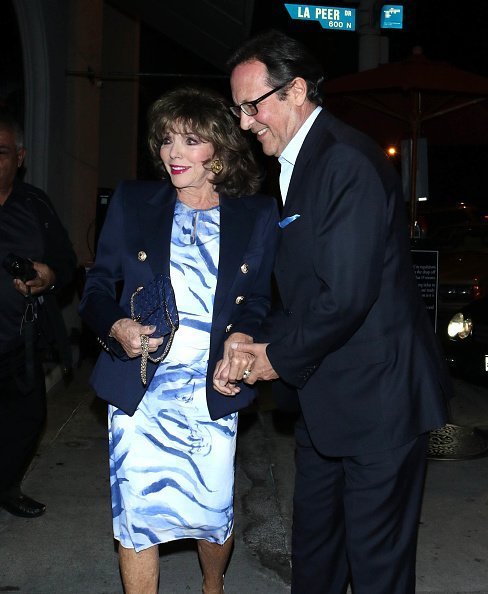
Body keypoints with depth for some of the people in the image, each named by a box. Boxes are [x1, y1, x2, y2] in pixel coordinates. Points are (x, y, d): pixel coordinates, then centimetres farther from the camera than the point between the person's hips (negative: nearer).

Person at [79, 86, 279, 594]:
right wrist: (115, 328, -13)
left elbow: (262, 298, 10)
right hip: (139, 389, 1)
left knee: (214, 515, 8)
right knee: (136, 518, 3)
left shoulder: (258, 215, 4)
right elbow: (97, 285, 7)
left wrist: (244, 336, -10)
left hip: (211, 393, 0)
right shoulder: (131, 202, 4)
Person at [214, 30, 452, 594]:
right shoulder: (292, 165, 12)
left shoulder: (349, 163, -20)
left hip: (376, 398, -9)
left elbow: (346, 296, -26)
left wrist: (279, 358, -11)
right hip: (323, 395, 9)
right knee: (312, 546, 21)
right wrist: (257, 344, -2)